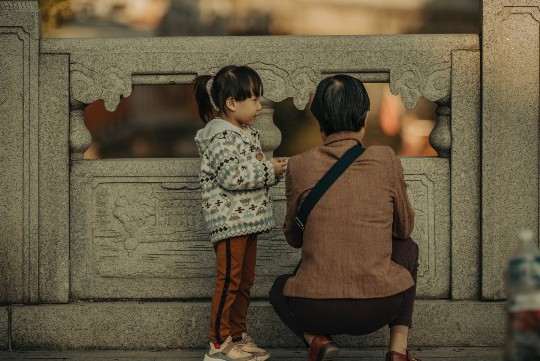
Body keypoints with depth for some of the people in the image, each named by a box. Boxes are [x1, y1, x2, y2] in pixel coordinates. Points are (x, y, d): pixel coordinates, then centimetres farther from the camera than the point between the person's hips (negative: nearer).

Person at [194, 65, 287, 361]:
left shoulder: (246, 133, 15)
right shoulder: (221, 136, -17)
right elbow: (232, 175, -25)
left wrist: (273, 170, 3)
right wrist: (269, 170, -18)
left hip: (248, 219, 10)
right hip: (229, 221, -10)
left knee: (245, 281, 15)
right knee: (229, 280, -6)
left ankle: (238, 336, 24)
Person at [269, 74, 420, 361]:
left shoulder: (300, 166, -2)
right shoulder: (386, 160, -2)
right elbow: (404, 228, 13)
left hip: (316, 311, 0)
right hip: (380, 308, 0)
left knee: (280, 287, 36)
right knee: (408, 249, 32)